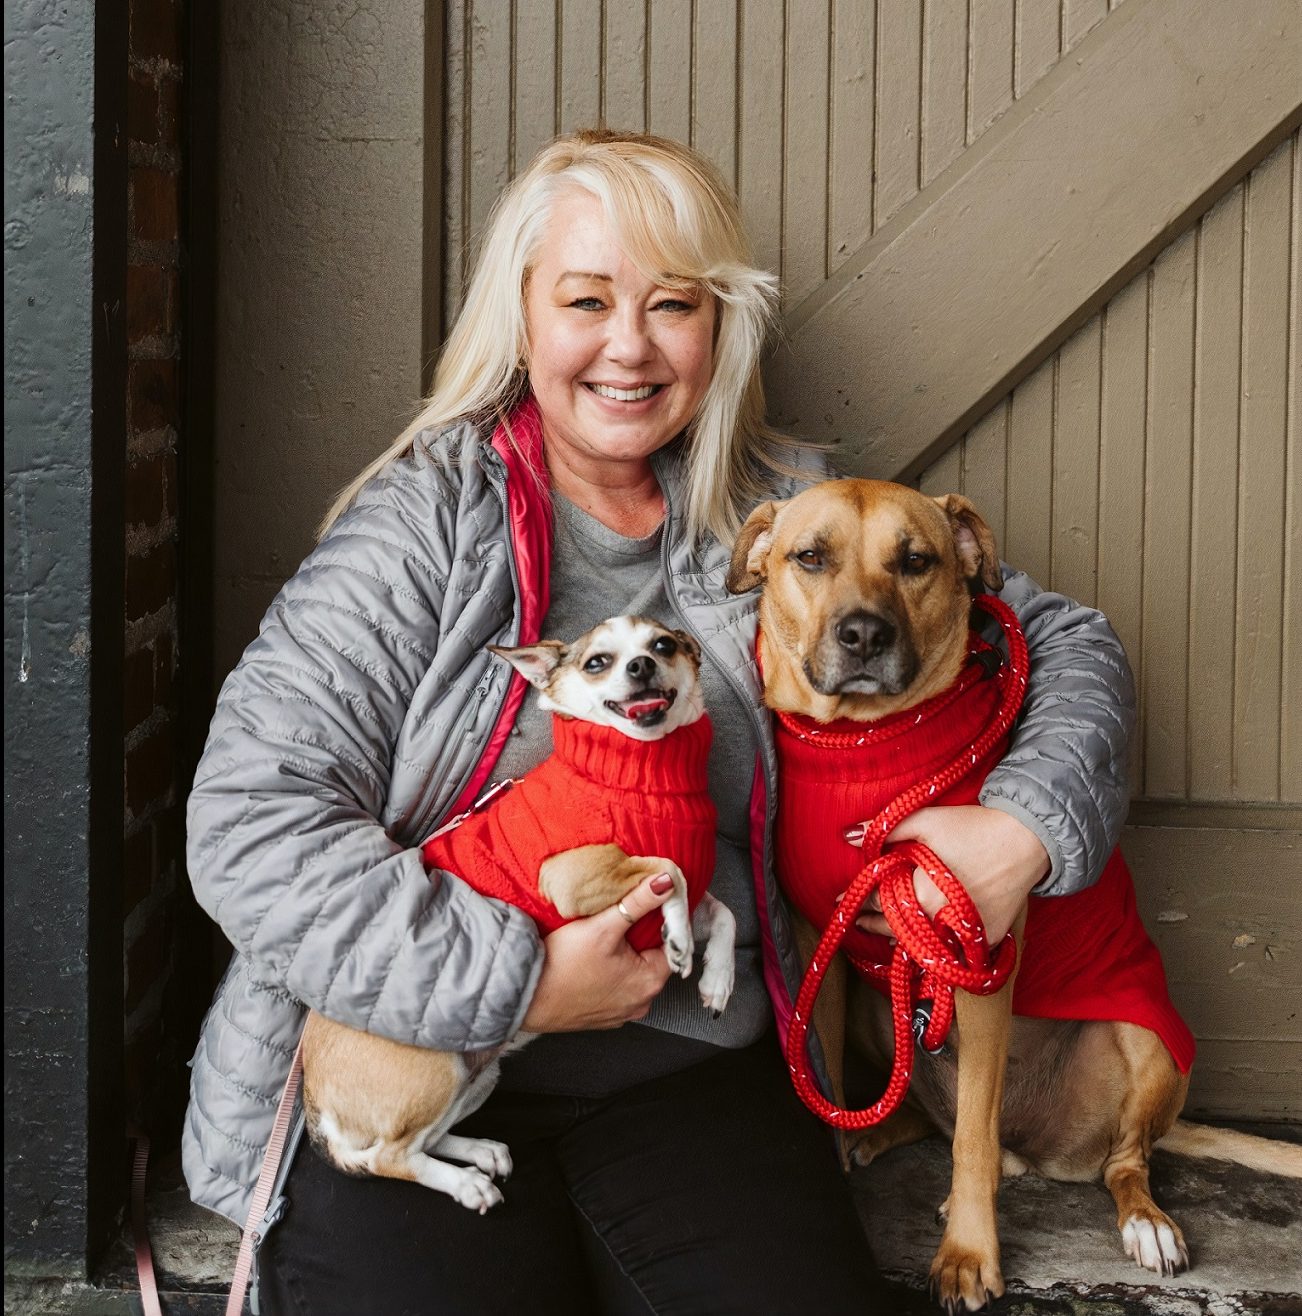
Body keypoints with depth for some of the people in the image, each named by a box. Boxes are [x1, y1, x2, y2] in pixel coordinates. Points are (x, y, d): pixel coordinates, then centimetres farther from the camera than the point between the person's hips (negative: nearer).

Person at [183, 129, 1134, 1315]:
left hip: (690, 1071, 3)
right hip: (408, 1072, -2)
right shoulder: (432, 516, -4)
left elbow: (1064, 641, 13)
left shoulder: (784, 515, 6)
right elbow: (251, 818, -12)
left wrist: (1027, 829, -6)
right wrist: (516, 981, -16)